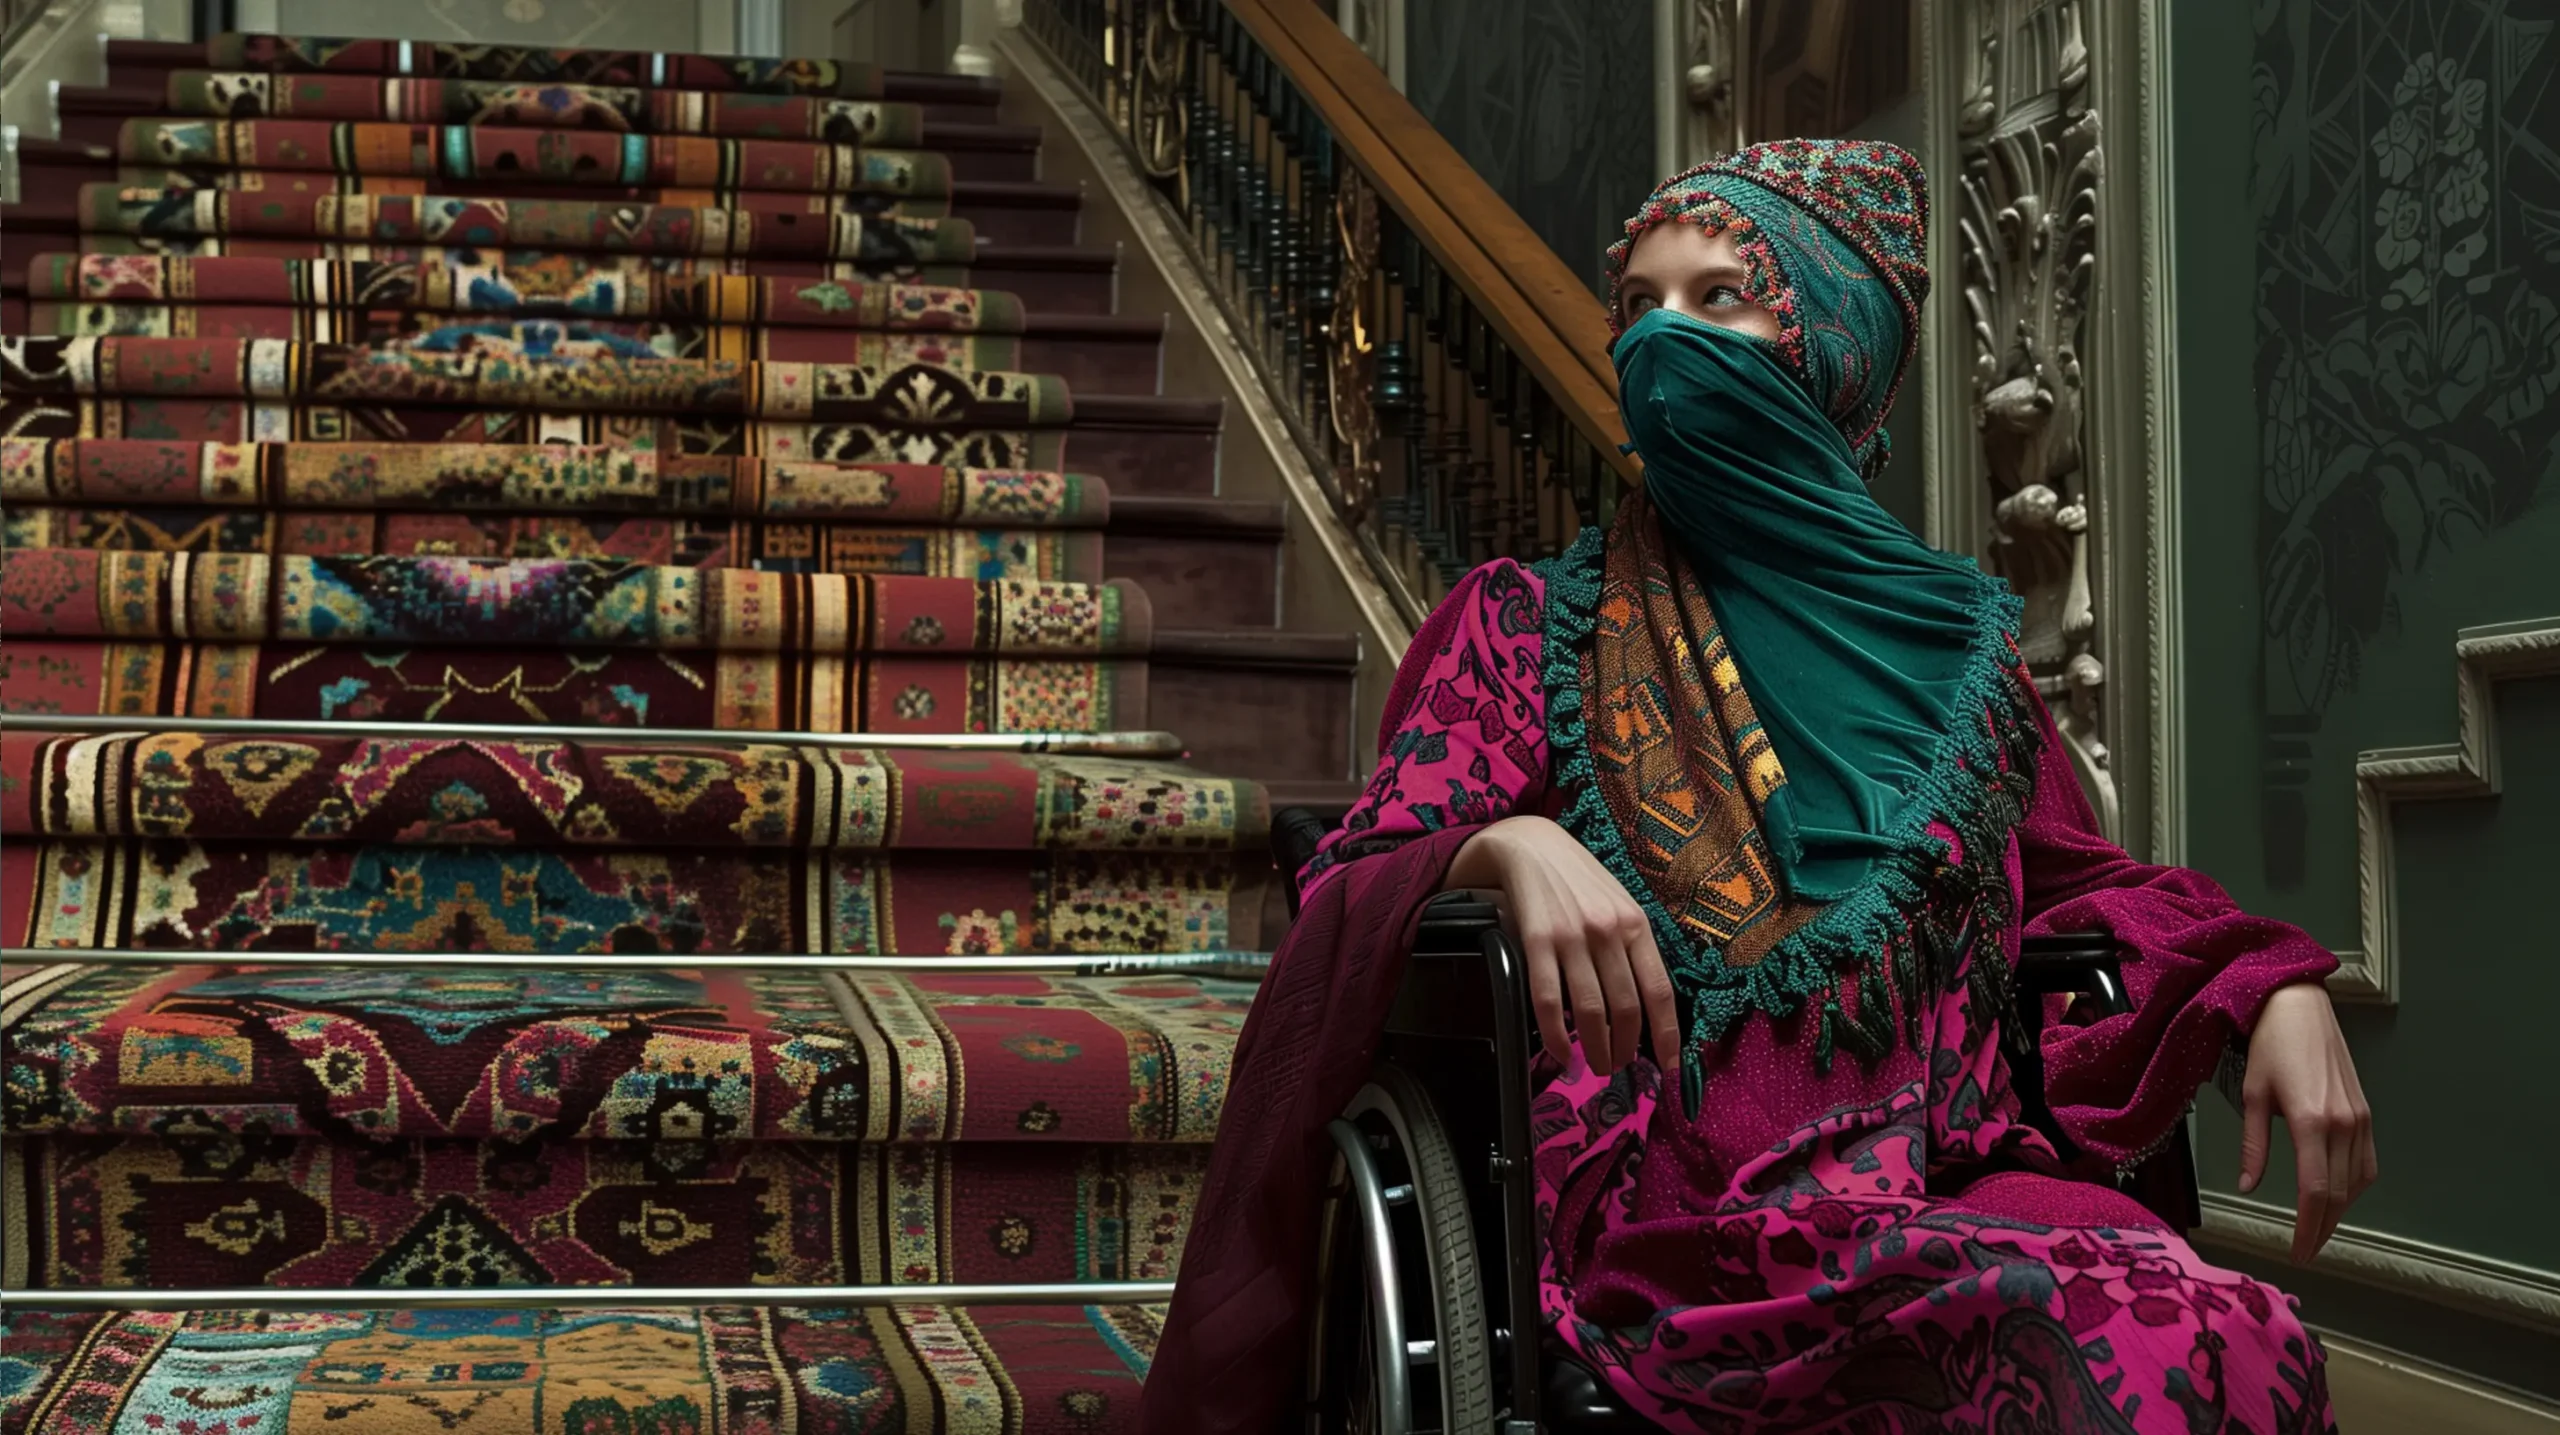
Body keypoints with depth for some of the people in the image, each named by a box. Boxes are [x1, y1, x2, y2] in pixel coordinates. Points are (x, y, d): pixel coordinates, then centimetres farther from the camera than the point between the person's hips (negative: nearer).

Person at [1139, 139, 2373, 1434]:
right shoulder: (1525, 625, 14)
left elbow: (2084, 881, 24)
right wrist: (1507, 848, -20)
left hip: (1962, 1173, 4)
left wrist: (2281, 987, 3)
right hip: (1682, 1205, -3)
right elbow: (1358, 890, 3)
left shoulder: (1952, 640, 22)